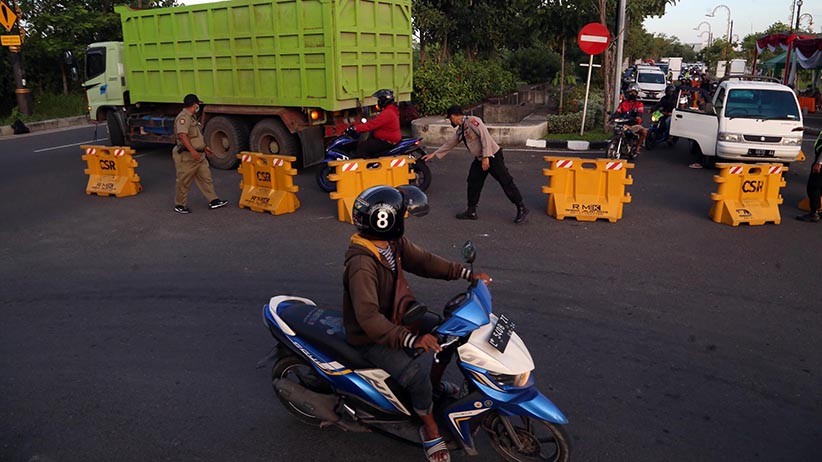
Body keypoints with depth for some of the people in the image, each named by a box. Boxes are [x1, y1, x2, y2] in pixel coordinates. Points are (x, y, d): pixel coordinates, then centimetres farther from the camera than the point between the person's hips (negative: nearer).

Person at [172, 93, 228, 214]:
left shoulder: (192, 117, 16)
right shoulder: (183, 117, -18)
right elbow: (182, 135, -30)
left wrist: (204, 147, 29)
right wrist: (192, 151, -37)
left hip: (199, 155, 10)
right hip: (187, 156, -10)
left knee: (206, 178, 10)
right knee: (184, 182, 2)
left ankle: (213, 201, 14)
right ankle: (179, 205, 13)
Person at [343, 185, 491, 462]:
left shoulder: (394, 242, -6)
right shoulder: (361, 264, -33)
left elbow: (423, 260, 5)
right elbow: (368, 317, -38)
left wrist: (467, 274, -3)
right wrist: (412, 339, -46)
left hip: (396, 319, 9)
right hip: (370, 338, -9)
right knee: (416, 373, -25)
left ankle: (434, 386, 34)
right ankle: (429, 426, 4)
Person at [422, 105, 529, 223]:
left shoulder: (472, 121, -17)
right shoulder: (460, 130, 12)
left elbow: (485, 136, -24)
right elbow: (449, 144, 23)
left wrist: (486, 157, -26)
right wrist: (434, 154, 25)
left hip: (492, 156, -9)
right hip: (479, 159, 9)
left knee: (505, 182, -7)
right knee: (473, 184, 11)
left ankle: (522, 209, -1)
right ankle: (471, 211, 22)